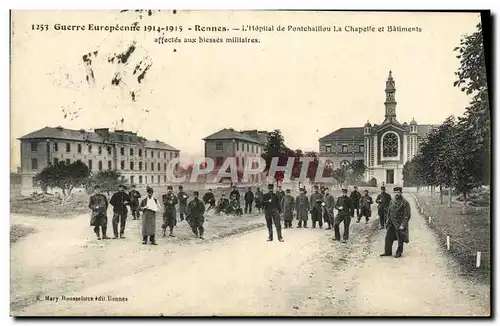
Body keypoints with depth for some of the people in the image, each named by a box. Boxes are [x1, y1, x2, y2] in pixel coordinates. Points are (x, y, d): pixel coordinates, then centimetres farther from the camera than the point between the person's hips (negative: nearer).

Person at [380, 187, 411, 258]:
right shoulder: (392, 201, 8)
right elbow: (389, 212, 17)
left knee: (400, 239, 5)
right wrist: (387, 222, 10)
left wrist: (403, 225, -19)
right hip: (391, 223, 6)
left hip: (399, 224, -6)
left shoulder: (405, 203, -11)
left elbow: (407, 215, -14)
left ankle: (399, 253, 19)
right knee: (388, 238, 7)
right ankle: (387, 252, 18)